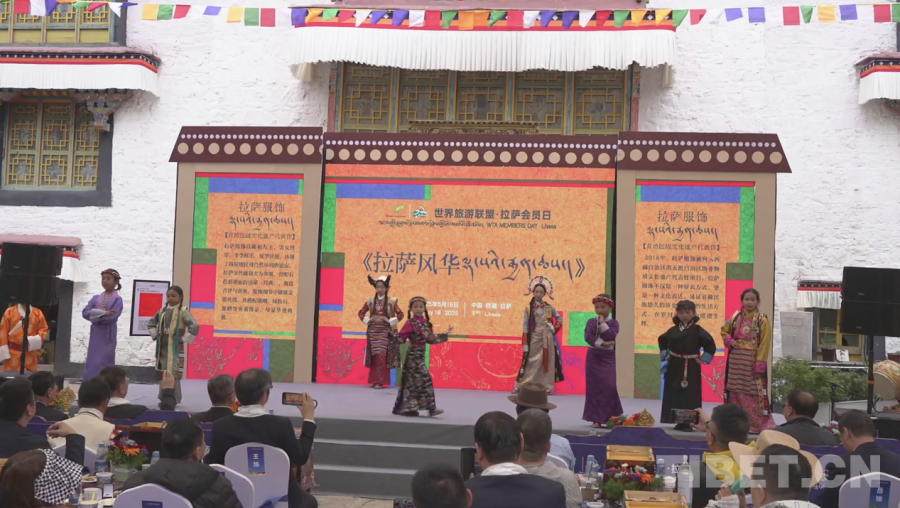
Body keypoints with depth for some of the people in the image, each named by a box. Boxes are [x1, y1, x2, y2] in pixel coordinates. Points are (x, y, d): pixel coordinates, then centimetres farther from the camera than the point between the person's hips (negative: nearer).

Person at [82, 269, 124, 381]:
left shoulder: (117, 299, -4)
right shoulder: (96, 298, 11)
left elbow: (112, 317, -16)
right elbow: (85, 312, -2)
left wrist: (95, 315, -8)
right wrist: (102, 314, -15)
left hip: (107, 336, -5)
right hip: (95, 335, 5)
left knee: (103, 364, -5)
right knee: (91, 363, 7)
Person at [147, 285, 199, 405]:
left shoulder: (183, 311, -10)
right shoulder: (162, 311, 10)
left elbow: (195, 327, -20)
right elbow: (151, 323, 26)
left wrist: (184, 339, -15)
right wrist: (155, 335, 13)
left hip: (175, 348, -7)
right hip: (162, 347, 7)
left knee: (174, 374, -8)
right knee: (162, 373, 11)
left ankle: (174, 399, -1)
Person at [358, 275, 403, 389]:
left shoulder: (391, 301, -2)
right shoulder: (370, 301, 5)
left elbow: (401, 314, -2)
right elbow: (361, 312, 14)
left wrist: (391, 322, -10)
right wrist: (367, 320, 0)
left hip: (385, 332, -3)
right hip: (373, 331, 3)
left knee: (382, 356, -9)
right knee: (375, 356, 6)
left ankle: (381, 381, -6)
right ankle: (375, 380, 15)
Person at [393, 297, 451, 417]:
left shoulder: (426, 323, 11)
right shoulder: (410, 323, -11)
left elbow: (431, 339, 16)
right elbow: (402, 337, -13)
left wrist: (445, 334, 20)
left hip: (420, 354, 8)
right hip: (413, 354, -8)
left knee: (412, 381, 11)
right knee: (425, 378, -12)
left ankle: (403, 407, 17)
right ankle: (431, 408, -9)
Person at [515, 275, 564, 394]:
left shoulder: (549, 307, 5)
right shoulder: (529, 308, -2)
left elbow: (559, 318, 16)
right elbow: (525, 326, -4)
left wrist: (555, 329, 0)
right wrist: (525, 343, -8)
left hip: (548, 338, 2)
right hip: (535, 338, -2)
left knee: (548, 361, 3)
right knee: (532, 362, -2)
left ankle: (546, 386, 10)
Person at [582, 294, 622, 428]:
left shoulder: (613, 323, 0)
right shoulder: (591, 322, 4)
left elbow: (611, 336, -17)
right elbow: (588, 337, -12)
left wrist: (602, 324, -15)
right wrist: (602, 343, -22)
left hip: (608, 358, -1)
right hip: (593, 357, 2)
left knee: (609, 386, -10)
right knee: (594, 386, 1)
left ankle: (612, 417, 5)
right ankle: (596, 418, 7)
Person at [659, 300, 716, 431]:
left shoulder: (697, 330, -7)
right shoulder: (673, 330, 5)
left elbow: (711, 344, -11)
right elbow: (662, 340, 22)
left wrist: (703, 359, -10)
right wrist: (665, 354, 13)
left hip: (691, 368, -4)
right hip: (674, 367, 4)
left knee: (690, 395, -5)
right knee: (673, 394, 6)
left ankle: (687, 422, -2)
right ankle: (678, 421, 15)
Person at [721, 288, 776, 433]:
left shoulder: (762, 320, -5)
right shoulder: (736, 317, 7)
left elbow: (765, 344, -9)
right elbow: (724, 330, 21)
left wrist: (760, 364, -15)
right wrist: (729, 341, -1)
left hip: (752, 361, -4)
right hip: (736, 361, 4)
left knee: (754, 393, -5)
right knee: (736, 392, 9)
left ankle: (758, 424, 0)